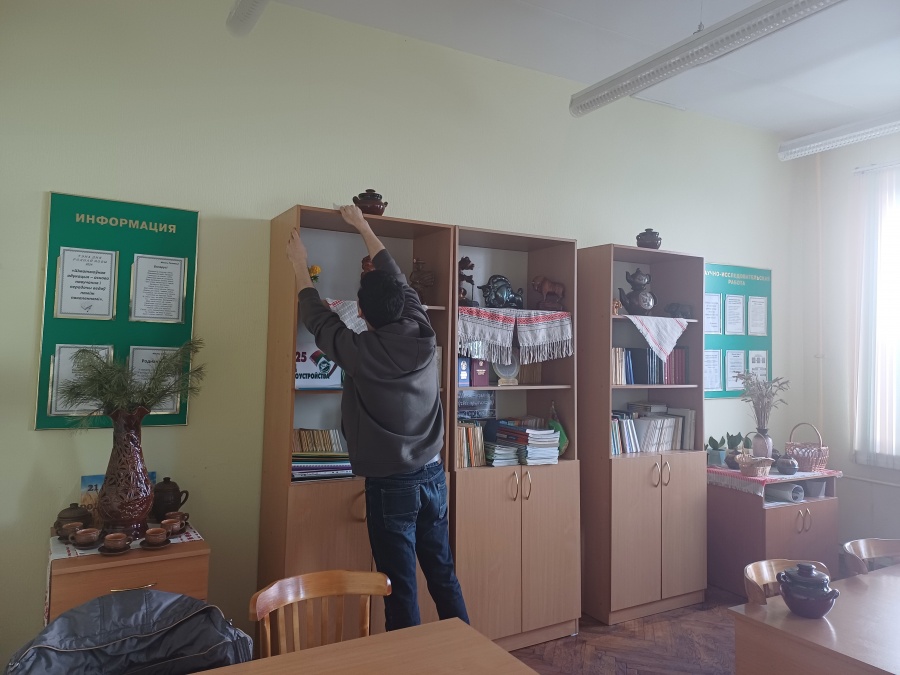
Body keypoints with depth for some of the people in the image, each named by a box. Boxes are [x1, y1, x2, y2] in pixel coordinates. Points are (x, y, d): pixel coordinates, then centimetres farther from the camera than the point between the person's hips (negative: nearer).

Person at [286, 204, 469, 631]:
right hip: (432, 475, 6)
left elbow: (317, 318, 1)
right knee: (443, 576, 18)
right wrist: (364, 228, 23)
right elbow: (397, 281, 10)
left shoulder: (360, 352, -17)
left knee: (401, 590, 5)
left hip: (390, 484, -5)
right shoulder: (423, 336, -5)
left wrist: (300, 267, 17)